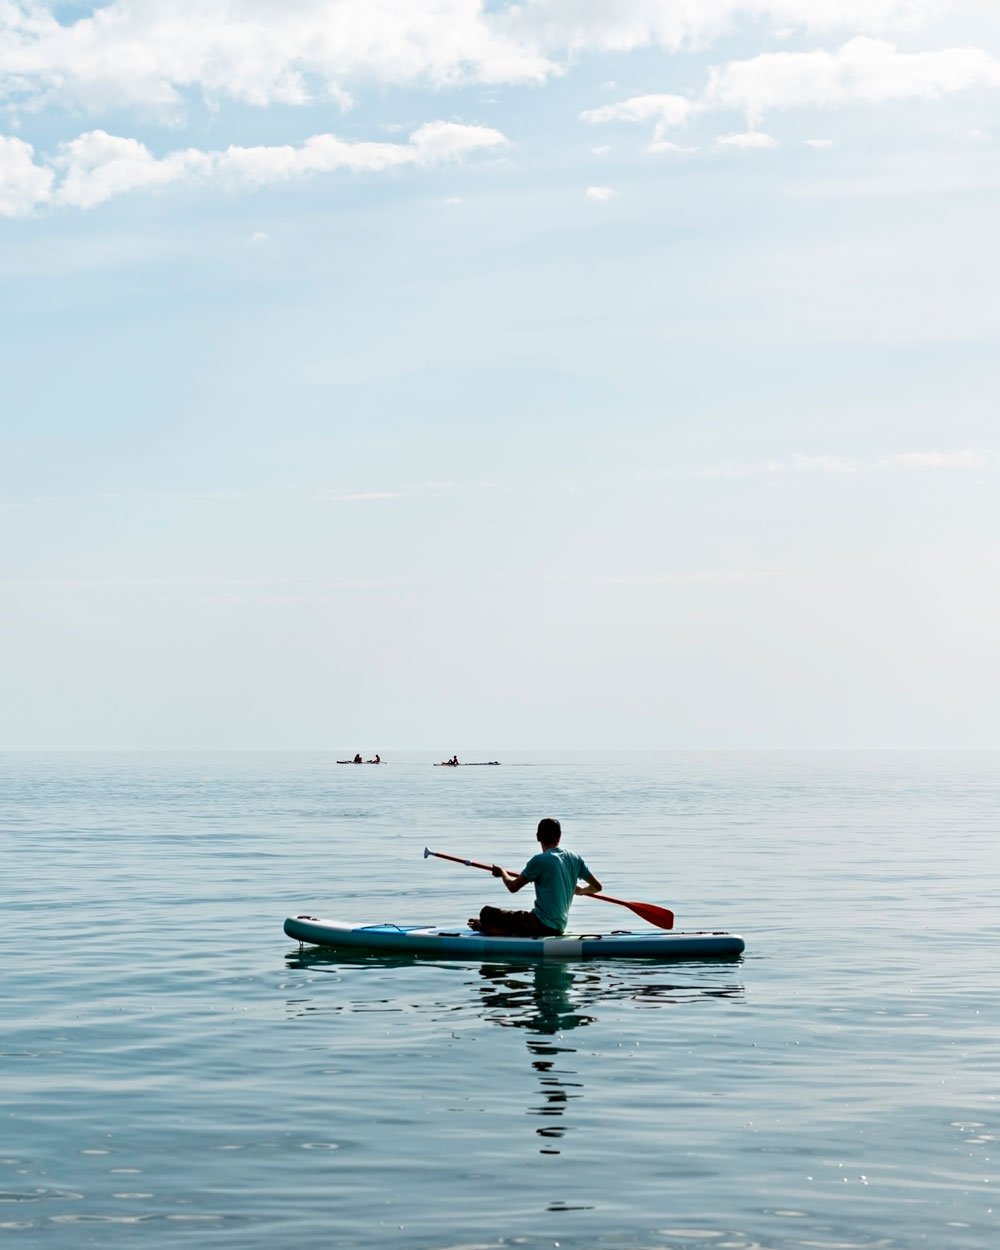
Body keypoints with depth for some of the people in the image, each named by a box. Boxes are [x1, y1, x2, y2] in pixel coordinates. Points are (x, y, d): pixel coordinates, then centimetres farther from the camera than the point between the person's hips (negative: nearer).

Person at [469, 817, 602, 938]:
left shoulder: (540, 860, -14)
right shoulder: (574, 859, 4)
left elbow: (513, 887, -8)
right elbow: (597, 887, 9)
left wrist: (502, 872, 13)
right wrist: (580, 890, 31)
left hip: (541, 925, -8)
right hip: (559, 927, 8)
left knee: (487, 912, -7)